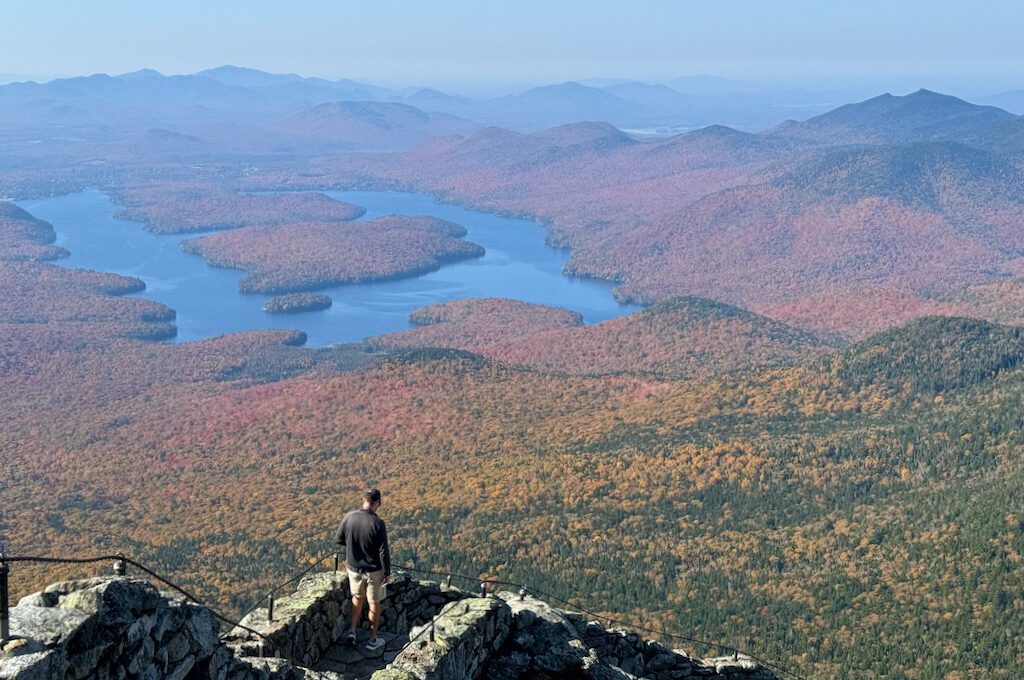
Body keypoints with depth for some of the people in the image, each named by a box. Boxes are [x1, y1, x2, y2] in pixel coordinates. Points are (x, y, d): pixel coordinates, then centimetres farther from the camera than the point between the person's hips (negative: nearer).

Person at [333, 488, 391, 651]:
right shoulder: (377, 524, -24)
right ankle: (372, 640, 24)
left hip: (354, 568, 3)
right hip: (373, 570, -3)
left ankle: (353, 629, 22)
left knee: (357, 597, 29)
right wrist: (387, 573, -8)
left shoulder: (349, 517, -12)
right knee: (374, 603, 14)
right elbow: (384, 552, -19)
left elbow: (338, 539, 0)